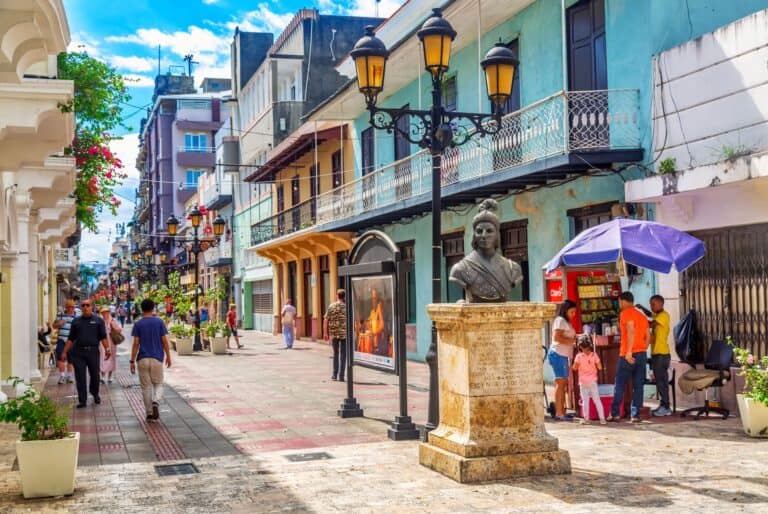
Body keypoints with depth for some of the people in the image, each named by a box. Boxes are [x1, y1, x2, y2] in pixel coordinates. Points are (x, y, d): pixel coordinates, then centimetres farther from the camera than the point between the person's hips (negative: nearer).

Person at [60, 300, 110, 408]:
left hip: (93, 351, -1)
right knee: (80, 377, -1)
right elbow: (70, 338, 14)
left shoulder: (98, 321, 6)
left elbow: (103, 337, 1)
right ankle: (82, 400, 4)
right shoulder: (76, 321, 13)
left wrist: (107, 348, -12)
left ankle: (95, 394, 30)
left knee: (95, 375, 6)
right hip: (78, 353, 1)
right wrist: (64, 352, 9)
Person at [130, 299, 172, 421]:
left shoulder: (138, 324, -1)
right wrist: (168, 356, 10)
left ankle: (149, 413, 11)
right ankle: (155, 402, -16)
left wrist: (132, 361, -1)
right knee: (158, 384, 12)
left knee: (146, 387, 9)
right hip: (157, 358, 0)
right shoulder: (159, 322, 0)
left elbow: (136, 343, -5)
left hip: (142, 359, 0)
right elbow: (164, 341, -1)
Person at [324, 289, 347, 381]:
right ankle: (341, 376, 1)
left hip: (333, 334, 2)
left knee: (335, 353, 16)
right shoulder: (346, 307, -4)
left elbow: (326, 321, -2)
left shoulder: (331, 307, 0)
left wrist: (326, 333, 3)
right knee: (343, 355, 4)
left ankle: (334, 374, 13)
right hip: (344, 333, -2)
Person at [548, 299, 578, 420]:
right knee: (560, 382, -12)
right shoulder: (560, 320, -7)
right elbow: (557, 337, -17)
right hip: (558, 354, -10)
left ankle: (561, 412, 12)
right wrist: (572, 341, -13)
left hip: (564, 355, 10)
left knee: (563, 384, 9)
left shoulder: (566, 322, 24)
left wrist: (575, 338, 7)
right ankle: (559, 413, -13)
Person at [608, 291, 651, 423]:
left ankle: (614, 413, 4)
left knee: (620, 385, 2)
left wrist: (629, 352, -22)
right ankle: (635, 414, 1)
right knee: (638, 386, 4)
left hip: (628, 355, -6)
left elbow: (631, 331, -19)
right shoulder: (642, 315, 17)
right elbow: (648, 336, 15)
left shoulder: (625, 313, -5)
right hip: (642, 354, 6)